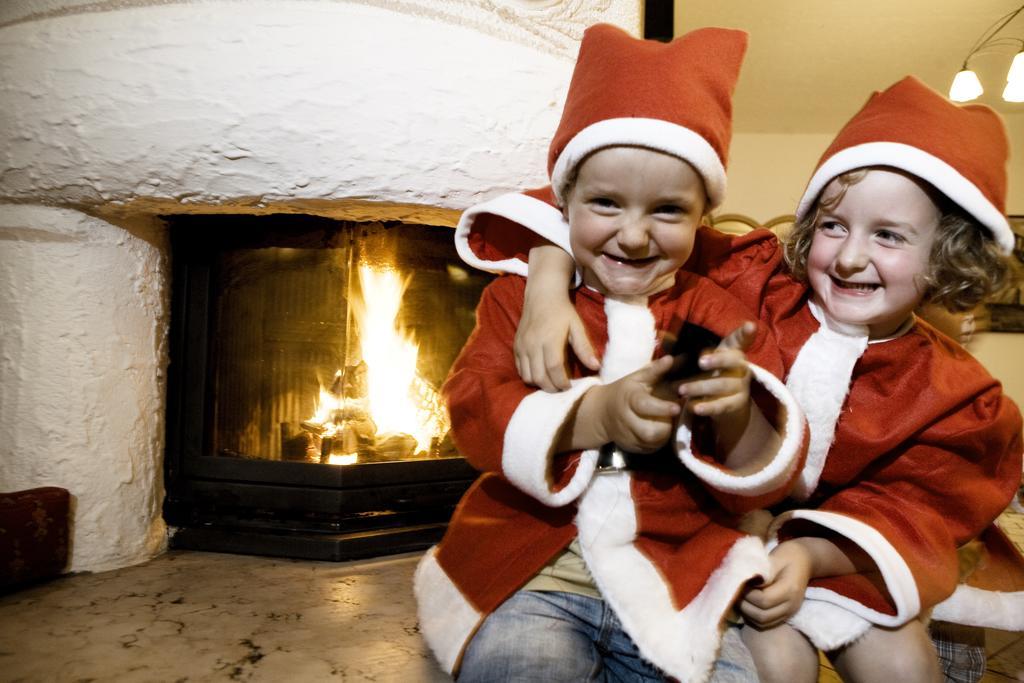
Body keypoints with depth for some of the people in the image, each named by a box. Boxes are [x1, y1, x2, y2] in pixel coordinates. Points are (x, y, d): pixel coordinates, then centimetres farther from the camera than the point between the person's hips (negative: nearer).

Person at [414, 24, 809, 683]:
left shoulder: (721, 316, 4)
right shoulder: (519, 296, 3)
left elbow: (765, 481, 1)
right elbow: (472, 411, -8)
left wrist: (737, 413, -23)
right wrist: (596, 415, -23)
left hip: (680, 582, 2)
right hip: (533, 578, -1)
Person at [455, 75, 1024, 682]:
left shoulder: (953, 396, -7)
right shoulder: (754, 280, -15)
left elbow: (906, 506, -8)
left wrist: (810, 555, -26)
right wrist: (549, 286, -36)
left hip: (830, 546, 3)